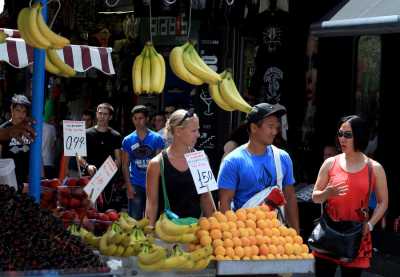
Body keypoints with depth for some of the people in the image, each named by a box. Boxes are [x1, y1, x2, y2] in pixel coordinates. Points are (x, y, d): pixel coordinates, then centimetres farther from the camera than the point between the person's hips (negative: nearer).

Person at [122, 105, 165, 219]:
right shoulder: (128, 140, 4)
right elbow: (125, 165, 5)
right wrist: (128, 186, -4)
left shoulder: (157, 138, 0)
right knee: (134, 218, 2)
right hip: (135, 185, 1)